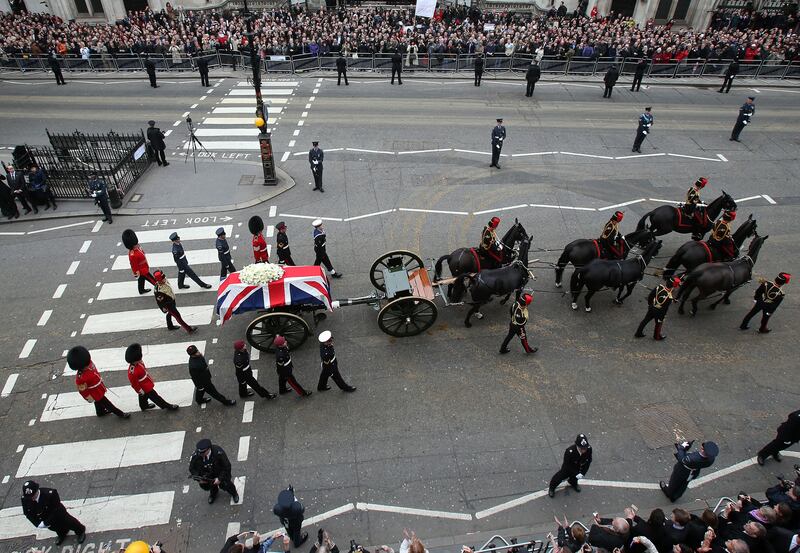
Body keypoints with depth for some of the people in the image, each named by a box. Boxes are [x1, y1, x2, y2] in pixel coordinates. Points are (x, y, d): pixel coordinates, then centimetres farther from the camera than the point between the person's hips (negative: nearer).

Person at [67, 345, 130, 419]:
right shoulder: (80, 378, -40)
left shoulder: (89, 364, -20)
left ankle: (101, 412, 57)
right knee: (106, 403, 14)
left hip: (99, 389, 7)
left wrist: (100, 380, 15)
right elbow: (82, 390, -26)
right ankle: (120, 414, 31)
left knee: (99, 402, 32)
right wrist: (90, 398, -14)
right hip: (95, 395, -7)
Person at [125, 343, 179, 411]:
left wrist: (150, 378, 20)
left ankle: (144, 406, 57)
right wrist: (140, 391, -15)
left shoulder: (139, 362, -14)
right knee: (155, 397, 11)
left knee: (144, 396, 32)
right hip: (145, 388, -8)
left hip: (147, 384, 8)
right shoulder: (132, 371, -39)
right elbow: (134, 383, -27)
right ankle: (167, 406, 26)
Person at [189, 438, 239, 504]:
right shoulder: (196, 455, -25)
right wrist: (198, 478, -19)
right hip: (206, 473, 4)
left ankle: (234, 493, 25)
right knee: (204, 486, -6)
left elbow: (227, 466, -21)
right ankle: (213, 492, 29)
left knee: (224, 484, -9)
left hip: (220, 472, -3)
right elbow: (192, 468, -6)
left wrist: (220, 478, -25)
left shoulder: (218, 452, -33)